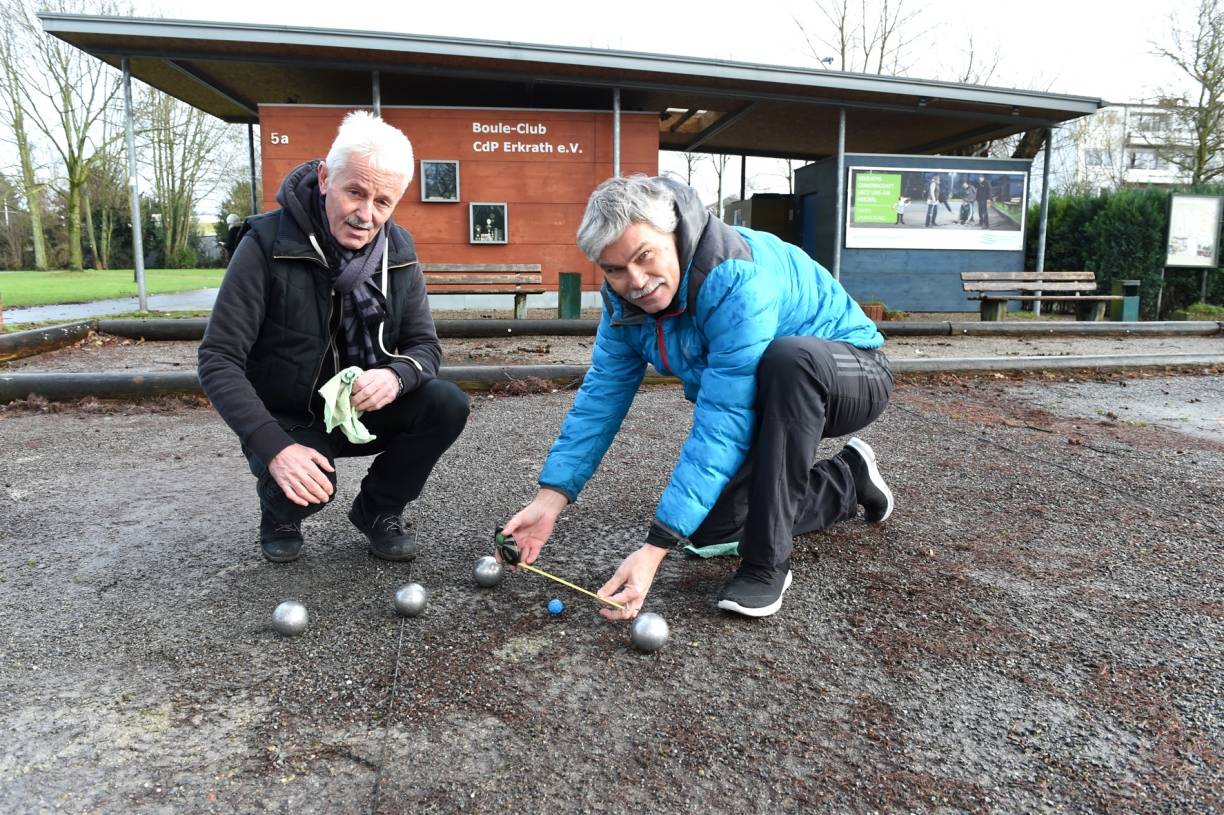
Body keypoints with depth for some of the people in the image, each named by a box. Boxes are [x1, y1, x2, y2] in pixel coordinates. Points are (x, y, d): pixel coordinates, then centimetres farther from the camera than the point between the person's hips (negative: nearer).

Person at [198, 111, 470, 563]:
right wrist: (275, 448, -32)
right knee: (303, 489, -33)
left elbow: (425, 345, -4)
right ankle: (278, 513, 8)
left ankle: (378, 510, 5)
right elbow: (218, 359, -19)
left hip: (364, 409, 4)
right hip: (288, 420, -3)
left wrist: (396, 375, -30)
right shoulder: (268, 243, -20)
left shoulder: (399, 250, -7)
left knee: (447, 405, -21)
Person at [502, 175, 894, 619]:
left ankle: (766, 563, -26)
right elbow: (601, 397, -10)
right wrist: (549, 498, -21)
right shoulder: (625, 297, -12)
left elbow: (721, 428, -40)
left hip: (848, 377, -7)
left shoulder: (738, 280, -36)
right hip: (765, 405, 7)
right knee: (708, 529, 0)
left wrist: (655, 549, -42)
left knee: (789, 357, -42)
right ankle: (847, 481, 22)